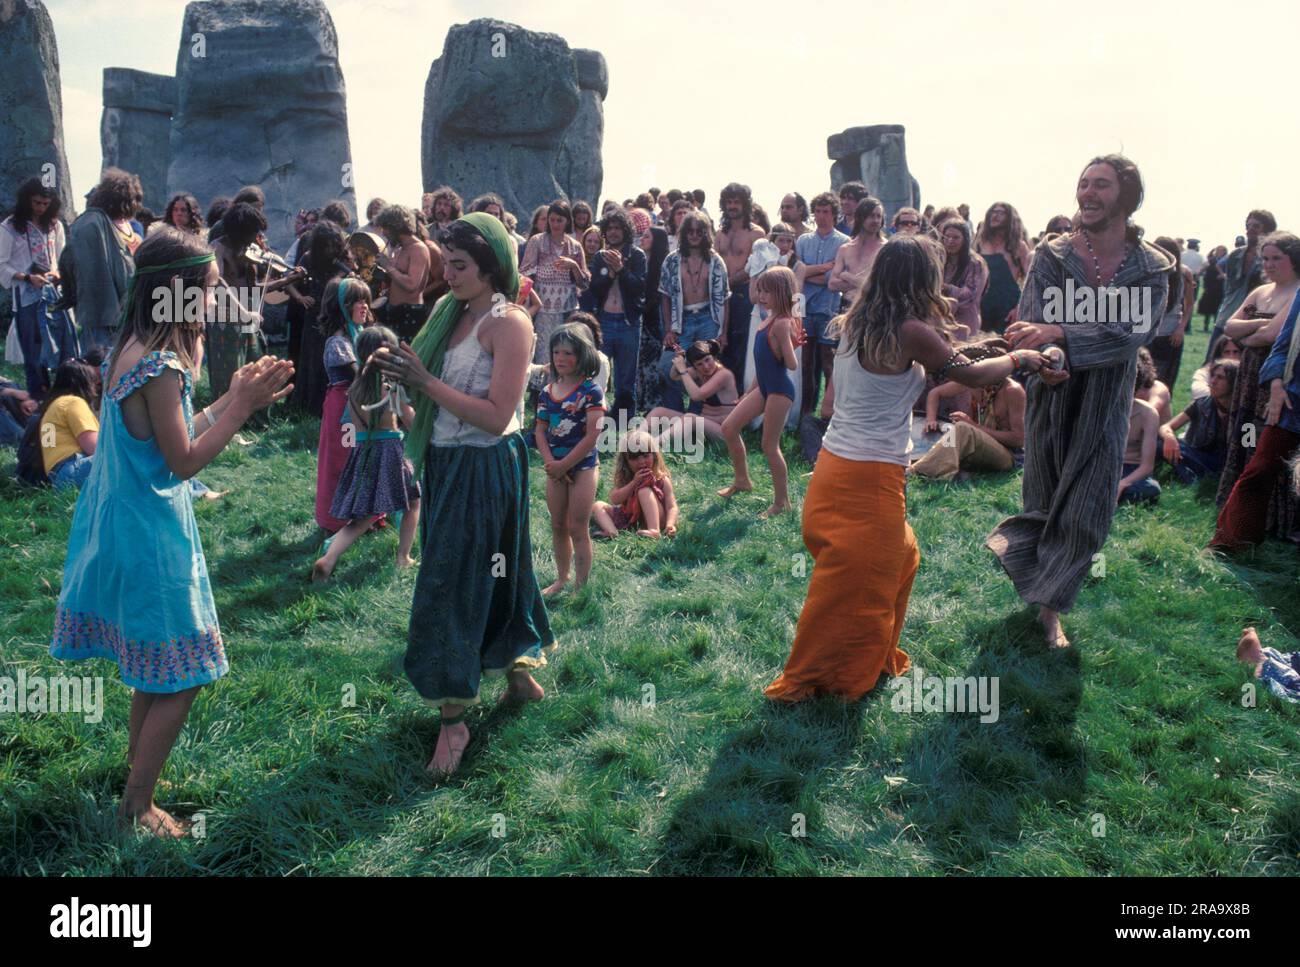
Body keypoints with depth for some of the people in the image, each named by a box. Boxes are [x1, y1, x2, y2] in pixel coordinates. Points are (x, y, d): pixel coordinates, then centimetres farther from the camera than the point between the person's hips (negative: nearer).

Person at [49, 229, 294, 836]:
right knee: (181, 677, 3)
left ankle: (139, 761, 40)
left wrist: (234, 399, 6)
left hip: (126, 520, 10)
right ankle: (138, 805, 15)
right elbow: (184, 462, -20)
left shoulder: (135, 349, 6)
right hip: (150, 533, -10)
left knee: (157, 666, 24)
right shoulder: (160, 366, -24)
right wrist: (241, 406, -16)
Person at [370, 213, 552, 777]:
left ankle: (453, 720, 8)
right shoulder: (453, 313, 8)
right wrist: (401, 373, -5)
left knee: (452, 584, -4)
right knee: (491, 575, 19)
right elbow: (435, 391, 11)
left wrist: (425, 380, -24)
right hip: (447, 462, 8)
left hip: (485, 470, -8)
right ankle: (520, 673, 38)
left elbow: (496, 416, -24)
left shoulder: (508, 323, -16)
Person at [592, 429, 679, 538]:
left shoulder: (662, 479, -4)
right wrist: (634, 482, -19)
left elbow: (672, 507, -12)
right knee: (597, 505, -4)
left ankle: (655, 531, -44)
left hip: (655, 521, -5)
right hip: (630, 521, 5)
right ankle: (612, 532, -35)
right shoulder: (623, 478, 5)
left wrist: (670, 524, -32)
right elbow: (615, 500, -9)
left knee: (644, 490, -25)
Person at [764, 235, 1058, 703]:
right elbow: (971, 374, -7)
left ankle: (877, 657, 37)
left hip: (834, 466, 8)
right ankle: (807, 681, 17)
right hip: (870, 478, -8)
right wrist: (1018, 358, 12)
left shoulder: (855, 324, 6)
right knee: (856, 587, 6)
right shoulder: (910, 332, -16)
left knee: (897, 558, 25)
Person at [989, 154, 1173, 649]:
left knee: (1083, 515, 4)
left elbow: (1132, 332, -23)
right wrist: (1046, 358, -38)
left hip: (1105, 409, 0)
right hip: (1051, 401, 0)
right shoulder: (1052, 256, -7)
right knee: (1045, 502, 14)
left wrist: (1058, 333, -36)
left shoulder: (1152, 269, -8)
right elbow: (1032, 324, -16)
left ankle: (1050, 609, 23)